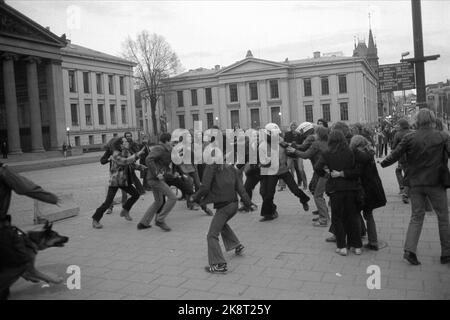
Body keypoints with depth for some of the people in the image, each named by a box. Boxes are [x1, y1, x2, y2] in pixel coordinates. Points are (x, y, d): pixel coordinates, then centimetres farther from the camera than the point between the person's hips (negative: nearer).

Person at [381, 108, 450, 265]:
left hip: (416, 183, 2)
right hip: (436, 183, -1)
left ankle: (410, 250, -1)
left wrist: (382, 164, 13)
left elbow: (394, 155, -3)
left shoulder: (409, 138, -5)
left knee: (416, 217, 11)